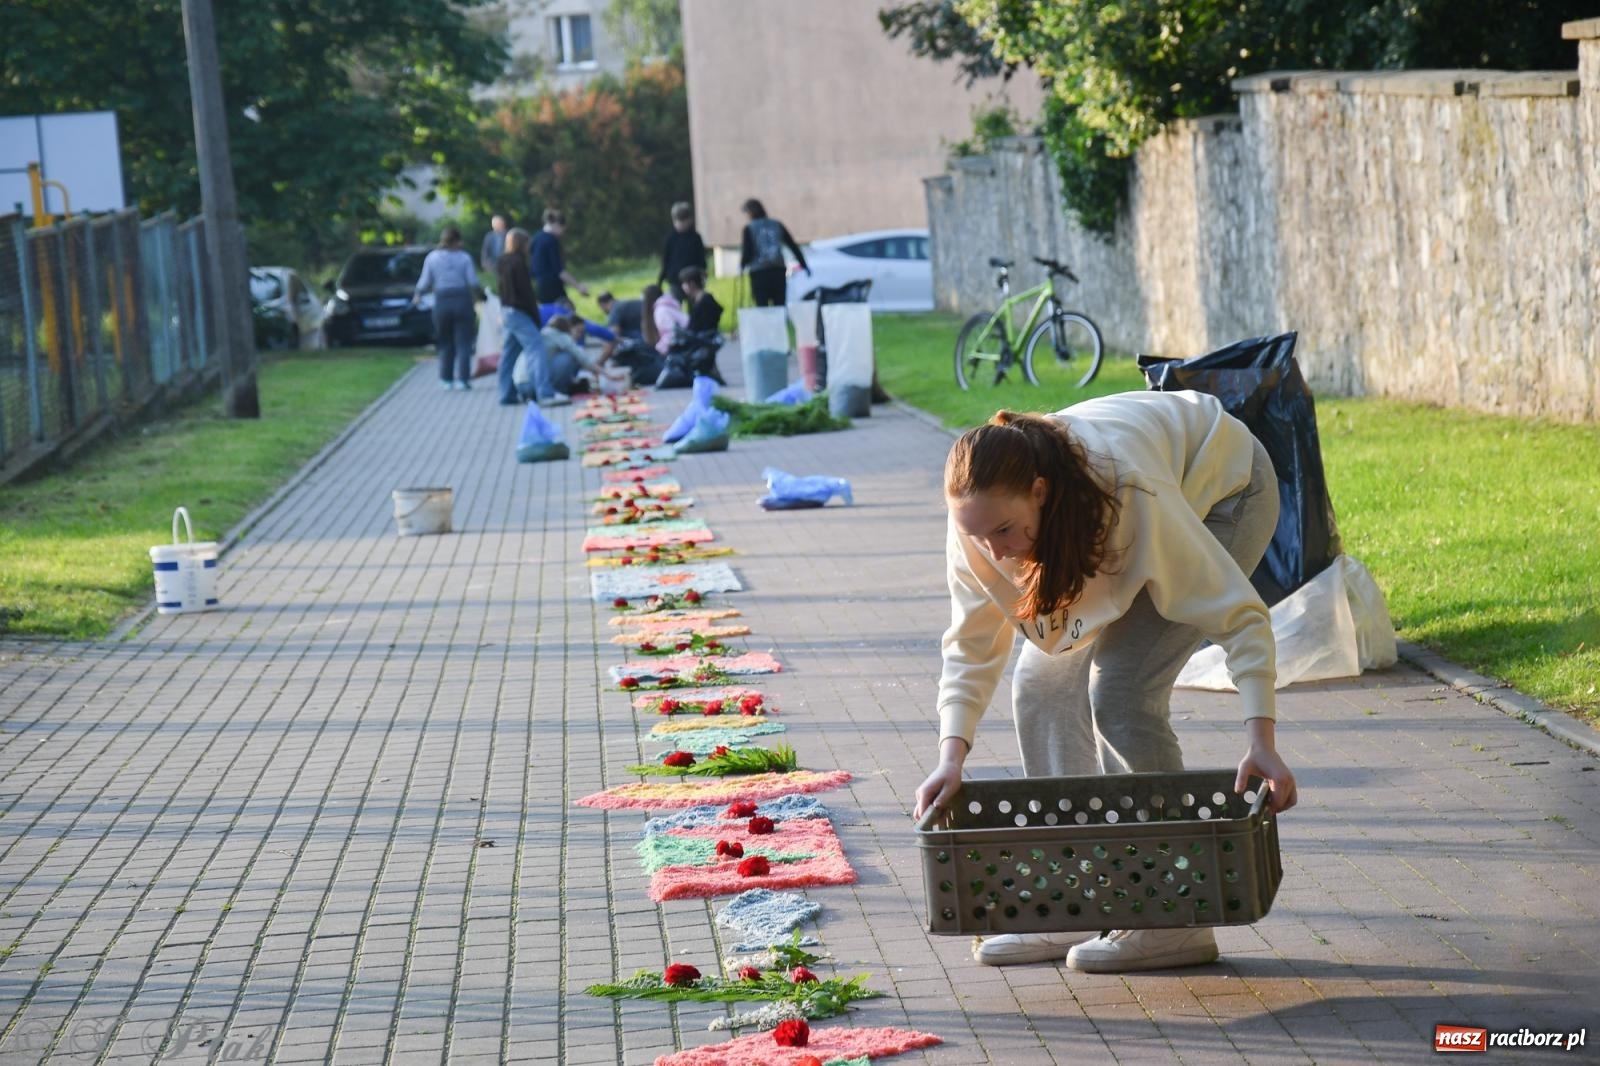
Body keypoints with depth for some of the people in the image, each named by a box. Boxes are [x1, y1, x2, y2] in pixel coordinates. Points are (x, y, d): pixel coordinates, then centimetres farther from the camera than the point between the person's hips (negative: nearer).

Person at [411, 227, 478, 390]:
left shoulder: (432, 258, 0)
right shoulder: (464, 258, -3)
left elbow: (424, 283, 0)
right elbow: (473, 283, -7)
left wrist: (417, 295, 18)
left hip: (442, 303, 2)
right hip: (462, 301, -1)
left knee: (445, 344, 12)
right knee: (463, 343, 1)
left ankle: (446, 379, 11)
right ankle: (462, 378, -6)